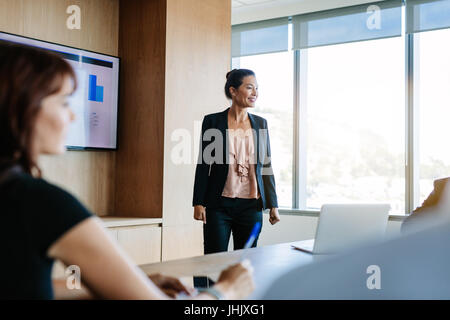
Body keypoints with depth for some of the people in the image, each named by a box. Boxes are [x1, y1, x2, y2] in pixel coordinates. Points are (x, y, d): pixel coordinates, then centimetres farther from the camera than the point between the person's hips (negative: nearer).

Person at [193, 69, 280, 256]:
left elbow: (266, 166, 11)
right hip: (219, 205, -3)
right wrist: (199, 203, -5)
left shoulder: (260, 124, 9)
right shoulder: (213, 121, 0)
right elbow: (203, 164, 0)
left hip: (251, 205, 3)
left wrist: (273, 205, 9)